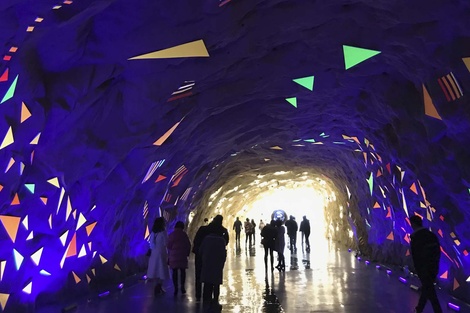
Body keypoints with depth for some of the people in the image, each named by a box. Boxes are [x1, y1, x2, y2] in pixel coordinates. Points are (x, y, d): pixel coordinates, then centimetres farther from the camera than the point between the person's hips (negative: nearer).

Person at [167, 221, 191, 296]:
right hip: (182, 256, 0)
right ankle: (182, 287, 7)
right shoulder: (184, 235, -3)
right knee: (182, 271, 10)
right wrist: (187, 253, 11)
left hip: (173, 256, 0)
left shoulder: (171, 235, -3)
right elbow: (188, 245, -1)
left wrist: (169, 255, 12)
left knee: (175, 272, 4)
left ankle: (176, 288, 1)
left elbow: (168, 246, -3)